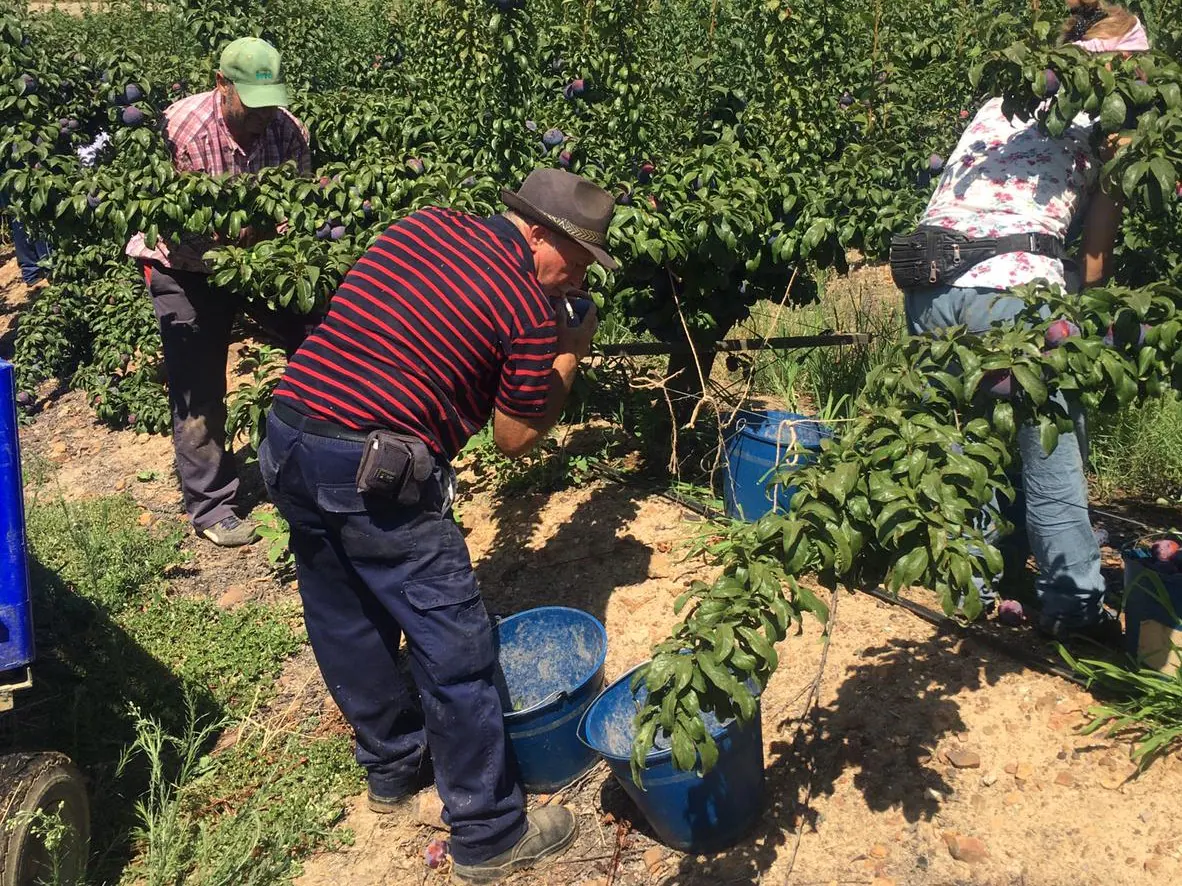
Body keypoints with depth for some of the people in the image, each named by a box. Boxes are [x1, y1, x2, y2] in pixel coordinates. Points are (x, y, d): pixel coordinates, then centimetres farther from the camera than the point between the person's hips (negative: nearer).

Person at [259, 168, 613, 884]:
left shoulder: (423, 227, 12)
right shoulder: (530, 311, -7)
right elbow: (516, 440, 2)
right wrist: (569, 356, 14)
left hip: (286, 442, 9)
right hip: (375, 476, -8)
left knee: (347, 627, 22)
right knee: (456, 651, 4)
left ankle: (394, 765, 44)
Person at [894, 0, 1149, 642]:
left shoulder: (1000, 102, 25)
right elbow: (1097, 248, 9)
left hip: (928, 287, 6)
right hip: (1013, 289, -5)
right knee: (1050, 453, 8)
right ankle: (1074, 607, 17)